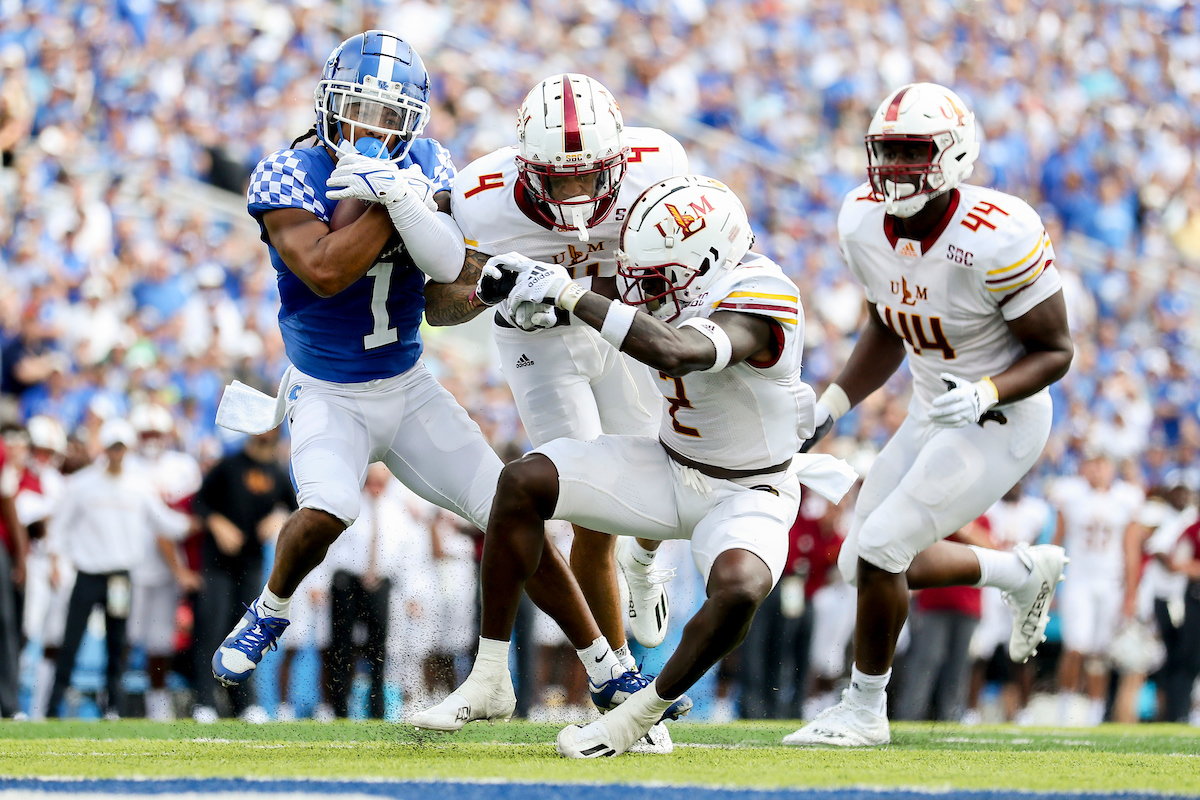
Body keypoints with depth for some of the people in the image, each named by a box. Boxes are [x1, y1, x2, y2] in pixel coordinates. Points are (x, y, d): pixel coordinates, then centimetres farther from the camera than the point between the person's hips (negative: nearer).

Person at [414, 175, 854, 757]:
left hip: (746, 495, -7)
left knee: (740, 591, -38)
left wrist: (567, 292, -43)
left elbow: (674, 352, -48)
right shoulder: (686, 287, -7)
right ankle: (488, 678, -3)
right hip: (667, 468, 7)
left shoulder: (759, 299, -30)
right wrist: (532, 286, -5)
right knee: (523, 483, -10)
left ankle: (638, 716, -14)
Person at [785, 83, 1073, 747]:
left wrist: (983, 395, -33)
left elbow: (1055, 351, -18)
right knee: (864, 565, 10)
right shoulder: (864, 223, -7)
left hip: (1000, 420, -8)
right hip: (931, 415, 8)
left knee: (880, 548, -16)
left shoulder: (996, 238, -28)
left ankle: (864, 710, 5)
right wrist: (831, 406, 3)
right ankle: (1026, 573, 32)